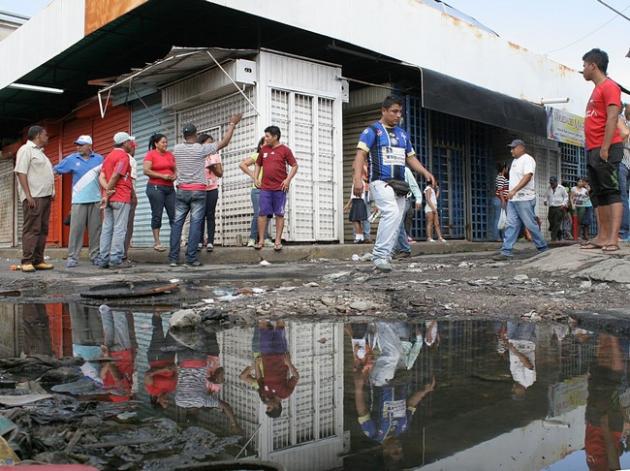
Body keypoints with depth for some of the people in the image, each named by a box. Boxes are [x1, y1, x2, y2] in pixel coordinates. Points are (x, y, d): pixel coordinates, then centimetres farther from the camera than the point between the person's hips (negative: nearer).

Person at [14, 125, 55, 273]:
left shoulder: (40, 152, 24)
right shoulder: (26, 149, -3)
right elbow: (21, 172, -12)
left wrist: (51, 192, 13)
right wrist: (28, 195, -19)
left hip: (45, 196, 9)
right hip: (34, 197, -9)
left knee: (42, 230, 7)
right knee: (31, 230, -10)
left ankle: (38, 261, 9)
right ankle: (27, 262, -9)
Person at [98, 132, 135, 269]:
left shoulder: (108, 156, 19)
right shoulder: (123, 156, -8)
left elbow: (101, 177, 7)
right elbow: (115, 177, -16)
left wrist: (107, 190, -7)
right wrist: (107, 195, -11)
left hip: (109, 198, 8)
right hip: (121, 198, -8)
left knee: (107, 228, 8)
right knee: (119, 229, -5)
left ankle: (103, 259, 8)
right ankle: (115, 259, -6)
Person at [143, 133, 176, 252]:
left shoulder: (170, 155, 14)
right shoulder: (150, 154, -1)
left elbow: (175, 170, 21)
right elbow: (146, 170, -10)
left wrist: (174, 176, -2)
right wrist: (162, 176, -15)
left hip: (170, 188, 5)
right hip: (156, 187, -5)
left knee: (174, 215, 0)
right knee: (157, 215, -3)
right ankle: (157, 242, 1)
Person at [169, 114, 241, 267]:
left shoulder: (177, 149, 2)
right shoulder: (201, 149, -8)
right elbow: (224, 142, -2)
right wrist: (232, 124, 8)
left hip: (182, 190, 3)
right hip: (198, 191, -3)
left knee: (177, 223, 5)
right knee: (196, 224, -1)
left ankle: (173, 257, 5)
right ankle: (191, 258, -4)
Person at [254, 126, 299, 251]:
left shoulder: (285, 150, -2)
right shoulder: (264, 149, 10)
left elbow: (294, 166, -1)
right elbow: (258, 164, 22)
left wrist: (288, 179, -12)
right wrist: (256, 178, 10)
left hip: (280, 188, -3)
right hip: (265, 188, 3)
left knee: (279, 214, 1)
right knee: (262, 213, 0)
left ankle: (278, 241, 7)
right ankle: (261, 240, 7)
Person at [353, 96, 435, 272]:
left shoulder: (402, 134, 20)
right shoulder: (372, 130, 1)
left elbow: (411, 157, 23)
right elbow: (361, 154, -9)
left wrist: (425, 172, 5)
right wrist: (358, 178, -23)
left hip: (399, 185, 7)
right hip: (380, 182, -7)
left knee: (395, 224, 3)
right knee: (391, 213, -27)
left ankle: (384, 258, 11)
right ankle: (380, 254, -23)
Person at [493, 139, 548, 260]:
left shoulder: (527, 159, -8)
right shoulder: (515, 161, 20)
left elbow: (527, 177, -21)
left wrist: (514, 190, -29)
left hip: (524, 199, -9)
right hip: (513, 199, 9)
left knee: (531, 225, -3)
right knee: (511, 226, 2)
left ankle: (543, 249, 11)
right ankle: (506, 252, -2)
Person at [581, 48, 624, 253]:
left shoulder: (609, 86, -5)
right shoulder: (596, 90, 22)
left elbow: (612, 119, -15)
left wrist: (605, 148, -21)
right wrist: (593, 150, 17)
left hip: (606, 150, -9)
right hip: (593, 151, 9)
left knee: (612, 192, -12)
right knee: (598, 195, 7)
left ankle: (613, 239, -15)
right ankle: (602, 237, 9)